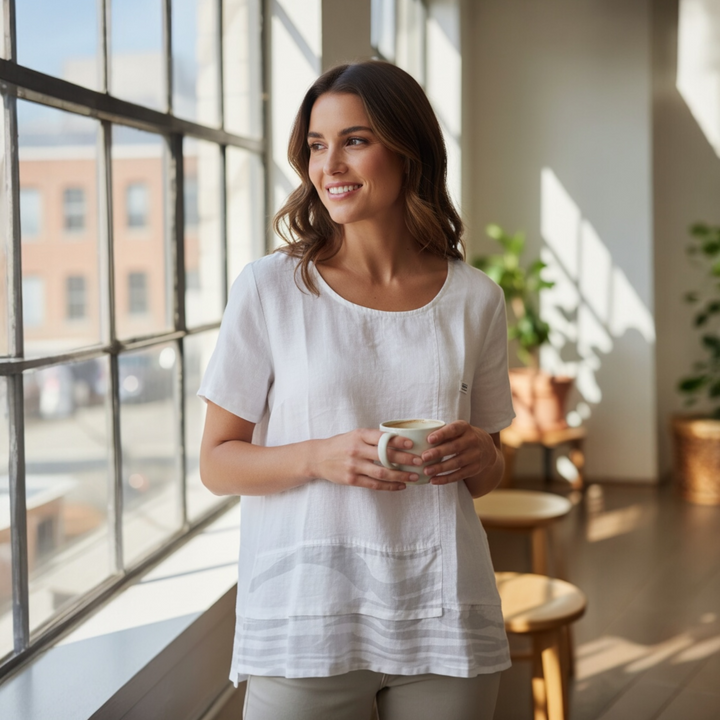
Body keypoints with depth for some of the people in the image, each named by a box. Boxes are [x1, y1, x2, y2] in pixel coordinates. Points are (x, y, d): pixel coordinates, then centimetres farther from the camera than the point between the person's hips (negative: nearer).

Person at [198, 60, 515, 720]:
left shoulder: (475, 300, 5)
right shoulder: (269, 289, -2)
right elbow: (217, 463, 0)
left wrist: (477, 454, -8)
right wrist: (320, 456, -17)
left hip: (443, 616, 2)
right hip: (306, 616, -2)